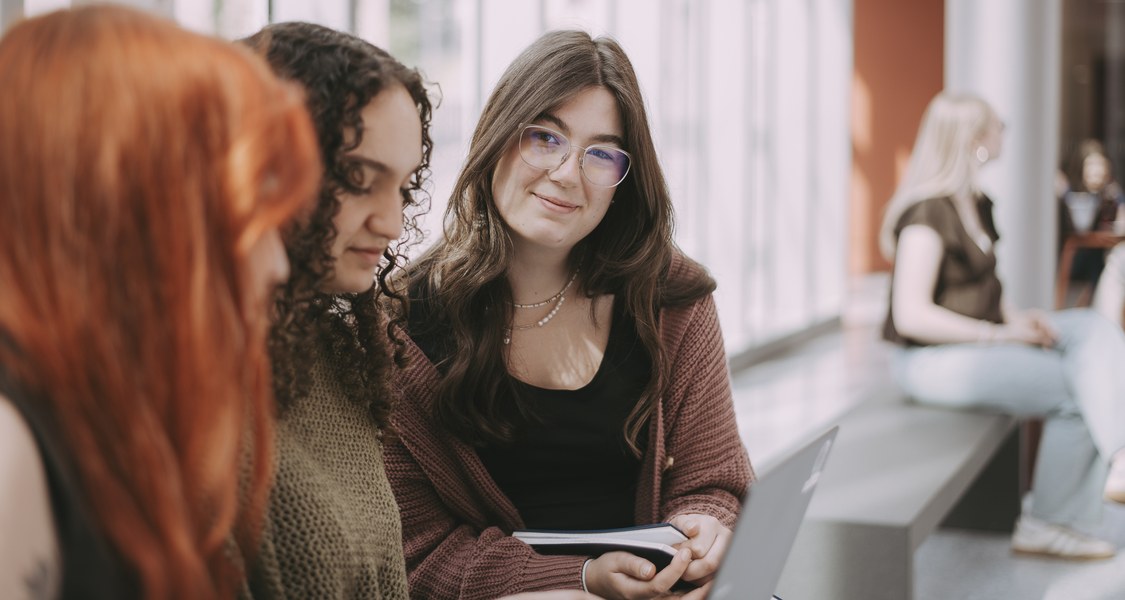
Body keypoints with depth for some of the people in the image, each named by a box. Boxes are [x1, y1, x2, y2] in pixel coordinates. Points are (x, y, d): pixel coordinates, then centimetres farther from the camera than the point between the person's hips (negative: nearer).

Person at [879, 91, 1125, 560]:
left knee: (1087, 327, -7)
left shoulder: (976, 205, 11)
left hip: (980, 341, 9)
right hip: (935, 359, -9)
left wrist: (1016, 317, 0)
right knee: (1076, 390, -14)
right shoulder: (928, 213, -19)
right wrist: (998, 334, -19)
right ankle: (1047, 524, -2)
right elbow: (911, 316, -24)